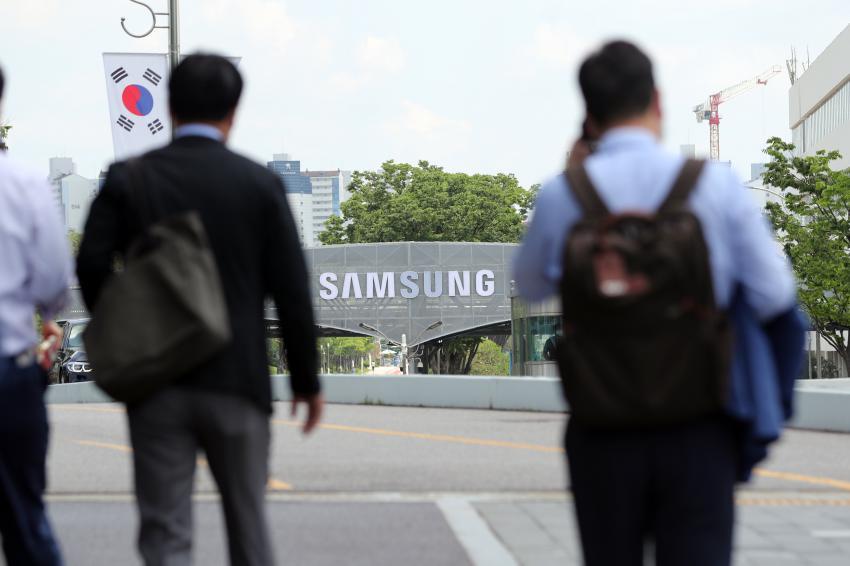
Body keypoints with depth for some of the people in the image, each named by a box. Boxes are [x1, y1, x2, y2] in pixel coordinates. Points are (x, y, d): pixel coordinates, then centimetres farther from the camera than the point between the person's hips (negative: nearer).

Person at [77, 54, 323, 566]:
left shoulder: (128, 179, 0)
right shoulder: (260, 183, -2)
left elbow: (92, 266, -8)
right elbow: (291, 288, -3)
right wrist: (307, 379, 6)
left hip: (155, 383, 0)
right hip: (236, 381, 0)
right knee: (247, 520, 16)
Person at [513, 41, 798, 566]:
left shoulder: (563, 194, -5)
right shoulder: (717, 184, -7)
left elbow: (532, 284, 14)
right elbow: (776, 296, -3)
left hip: (603, 433, 1)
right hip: (698, 432, -1)